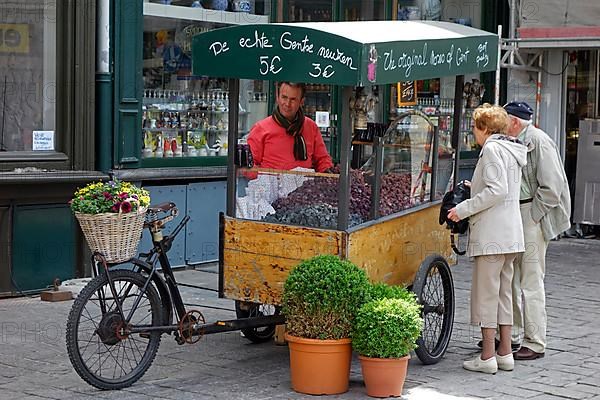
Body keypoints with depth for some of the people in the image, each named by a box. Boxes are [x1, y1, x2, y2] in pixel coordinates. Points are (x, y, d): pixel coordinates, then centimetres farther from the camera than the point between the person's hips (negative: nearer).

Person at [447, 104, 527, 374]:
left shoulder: (492, 149, -11)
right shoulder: (512, 149, 17)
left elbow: (497, 190, -20)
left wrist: (462, 210, -16)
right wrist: (476, 188, 27)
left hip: (491, 234, -9)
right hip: (511, 233, 10)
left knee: (486, 293, -4)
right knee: (504, 292, 13)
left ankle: (487, 357, -1)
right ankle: (505, 353, 17)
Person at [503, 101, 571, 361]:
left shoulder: (539, 142, -13)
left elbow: (551, 187, -18)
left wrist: (531, 217, -15)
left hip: (533, 216, -9)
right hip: (513, 218, 9)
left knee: (531, 281, -6)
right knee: (510, 279, 13)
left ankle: (535, 343, 1)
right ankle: (512, 335, 24)